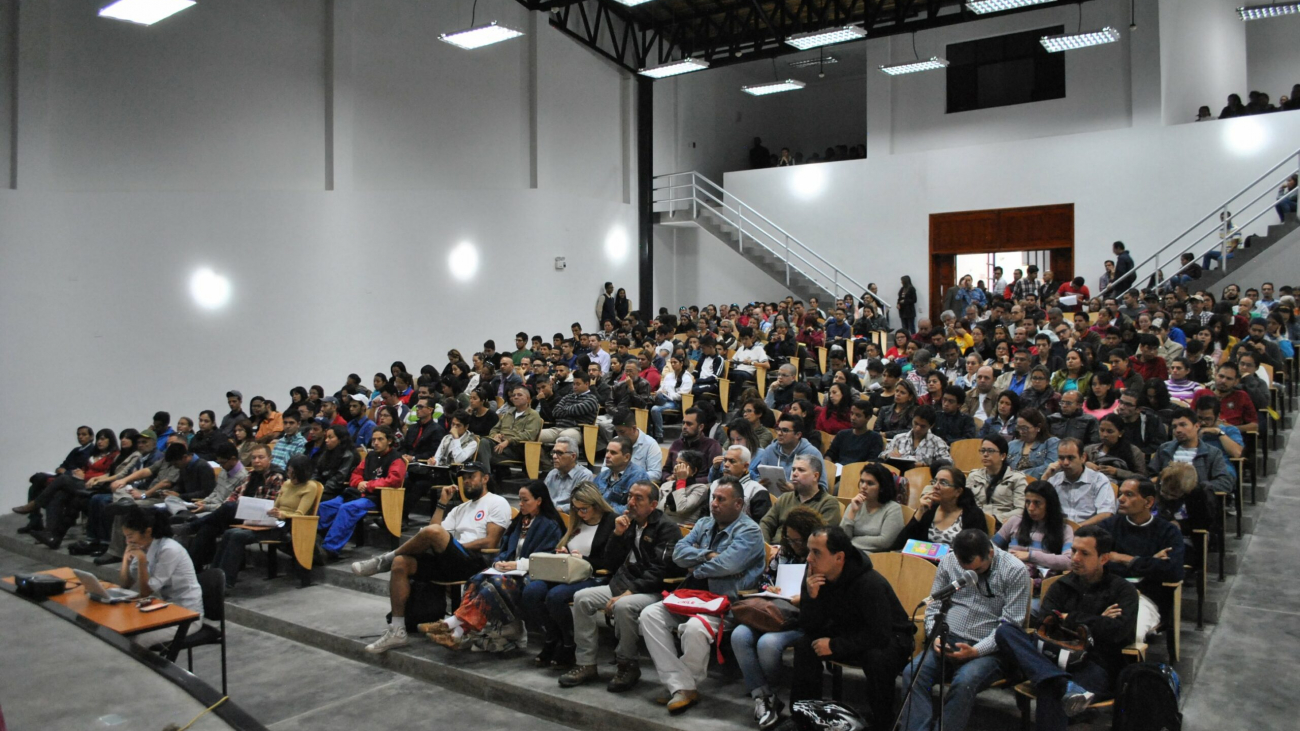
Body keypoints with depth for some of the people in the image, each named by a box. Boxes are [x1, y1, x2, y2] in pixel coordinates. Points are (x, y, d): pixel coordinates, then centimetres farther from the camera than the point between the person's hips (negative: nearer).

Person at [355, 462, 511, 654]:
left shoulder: (497, 503, 6)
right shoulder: (460, 509, 29)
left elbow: (491, 542, -7)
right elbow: (431, 539, 16)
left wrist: (457, 546, -9)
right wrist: (442, 503, 13)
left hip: (474, 563, -8)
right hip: (450, 563, 8)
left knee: (433, 531, -31)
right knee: (400, 564, -14)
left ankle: (385, 560, -7)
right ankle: (397, 631, -13)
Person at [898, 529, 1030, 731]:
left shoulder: (1015, 571, -6)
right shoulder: (948, 562, 5)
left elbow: (1011, 625, -9)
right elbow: (934, 607, 12)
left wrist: (975, 651, -20)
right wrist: (936, 637, -8)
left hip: (989, 650, -3)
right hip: (949, 641, 4)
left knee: (963, 682, -34)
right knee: (912, 672, -25)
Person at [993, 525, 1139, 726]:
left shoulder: (1123, 590, 10)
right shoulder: (1061, 586, 20)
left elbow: (1116, 631, -10)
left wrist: (1069, 618, 0)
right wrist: (1094, 622, -2)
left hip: (1097, 666, -5)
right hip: (1055, 659, 5)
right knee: (1005, 632, -28)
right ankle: (1066, 686, -45)